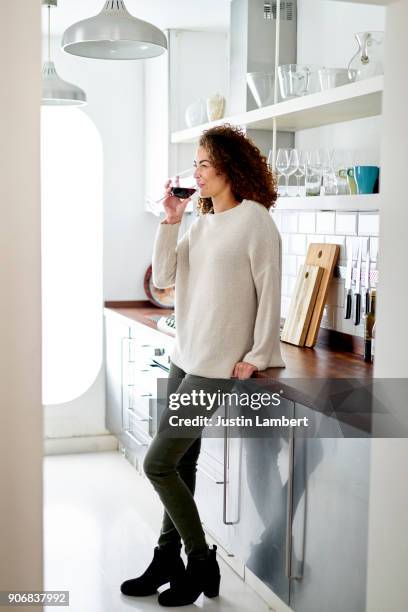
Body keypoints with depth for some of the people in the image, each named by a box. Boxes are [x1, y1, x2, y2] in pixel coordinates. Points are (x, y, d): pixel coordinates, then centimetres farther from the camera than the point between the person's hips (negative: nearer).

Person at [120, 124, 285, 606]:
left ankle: (201, 562, 11)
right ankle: (168, 562, 26)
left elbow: (269, 291, -11)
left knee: (158, 464, -6)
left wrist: (258, 355, -12)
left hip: (217, 367, -7)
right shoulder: (201, 222, 12)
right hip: (183, 358, 7)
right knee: (180, 463, 13)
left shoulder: (254, 219, -11)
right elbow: (163, 277, 6)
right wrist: (170, 221, -2)